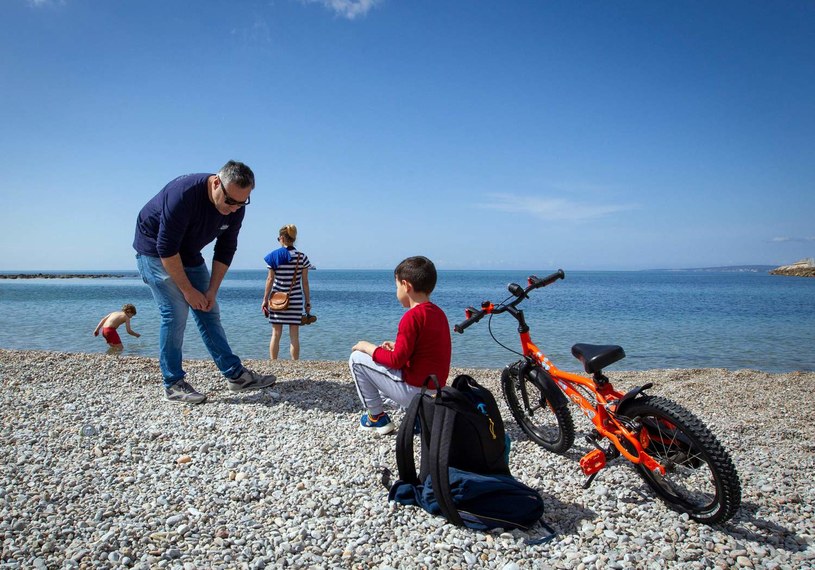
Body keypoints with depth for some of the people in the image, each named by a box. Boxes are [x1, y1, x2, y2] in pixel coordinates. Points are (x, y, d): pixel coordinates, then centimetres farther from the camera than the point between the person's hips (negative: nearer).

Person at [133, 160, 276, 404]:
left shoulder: (235, 209, -13)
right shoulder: (183, 194, -34)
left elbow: (225, 250, -4)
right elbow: (166, 248, -30)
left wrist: (212, 290, -9)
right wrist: (188, 290, -24)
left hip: (188, 254, 6)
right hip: (154, 250, -6)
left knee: (209, 312, 4)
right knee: (175, 313, -15)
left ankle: (235, 374, 7)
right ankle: (173, 384, -3)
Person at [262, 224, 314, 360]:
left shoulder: (274, 256, -3)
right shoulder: (302, 257, -1)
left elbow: (270, 279, -3)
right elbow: (305, 282, 0)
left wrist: (265, 300, 4)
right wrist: (308, 302, 7)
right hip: (295, 300, 0)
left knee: (276, 334, 7)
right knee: (294, 335, 4)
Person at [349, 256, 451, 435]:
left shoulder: (413, 316, -20)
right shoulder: (438, 313, 5)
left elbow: (397, 360, -19)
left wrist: (368, 347, -5)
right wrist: (397, 346, 13)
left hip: (414, 390, -9)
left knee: (357, 358, 0)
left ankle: (376, 417, 8)